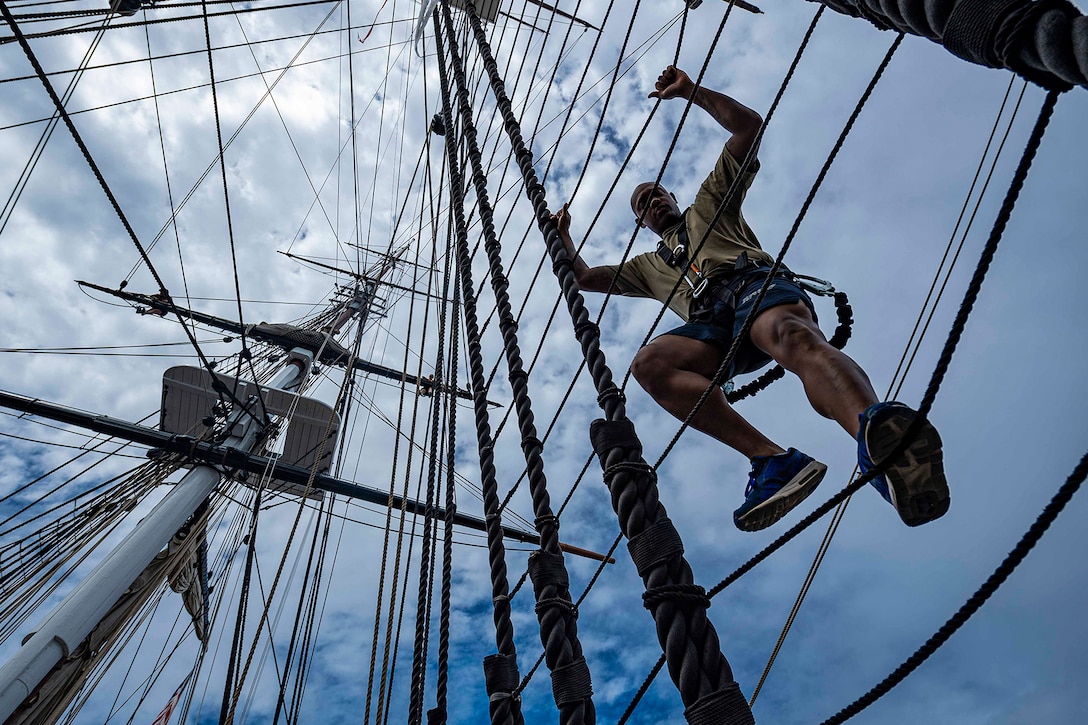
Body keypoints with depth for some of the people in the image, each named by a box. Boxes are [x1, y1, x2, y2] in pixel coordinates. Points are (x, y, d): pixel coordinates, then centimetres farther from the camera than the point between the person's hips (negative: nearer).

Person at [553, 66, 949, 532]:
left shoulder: (708, 203, 34)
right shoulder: (649, 266, 42)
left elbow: (748, 125, 27)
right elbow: (583, 278, 44)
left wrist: (691, 92, 25)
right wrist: (562, 234, 46)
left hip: (754, 281, -3)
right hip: (710, 325, 3)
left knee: (791, 337, -40)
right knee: (649, 363, -30)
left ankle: (877, 431, -73)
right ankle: (773, 460, -45)